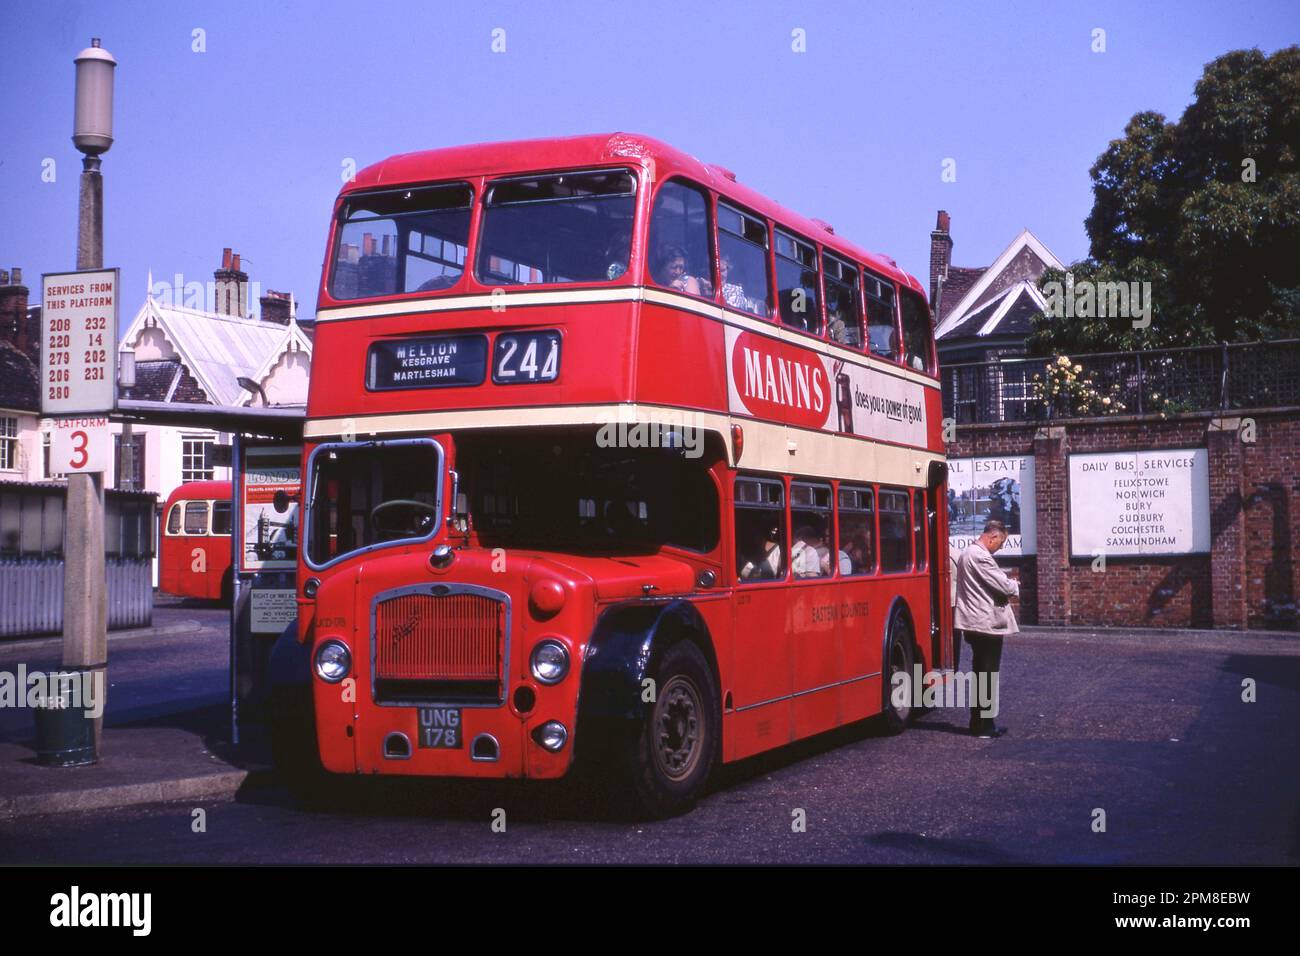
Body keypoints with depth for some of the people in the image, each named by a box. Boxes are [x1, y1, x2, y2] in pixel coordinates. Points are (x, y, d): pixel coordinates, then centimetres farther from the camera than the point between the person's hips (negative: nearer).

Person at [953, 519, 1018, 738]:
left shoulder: (968, 553, 14)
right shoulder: (980, 556, -19)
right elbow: (1003, 585, -18)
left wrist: (1006, 589, 8)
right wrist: (1015, 587, 3)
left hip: (974, 623, 10)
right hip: (988, 623, -10)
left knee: (980, 674, 16)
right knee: (989, 676, -2)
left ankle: (978, 723, 21)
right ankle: (985, 726, 2)